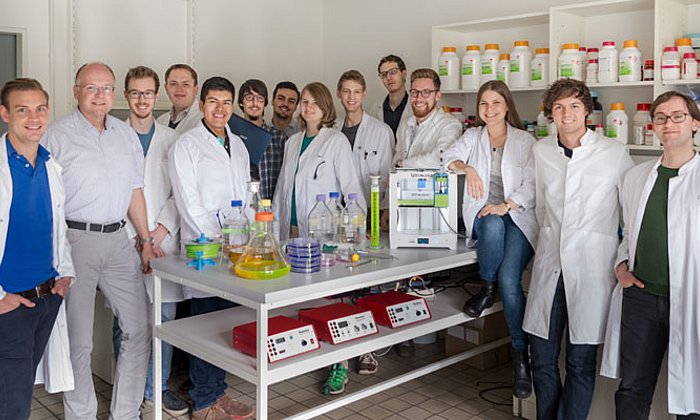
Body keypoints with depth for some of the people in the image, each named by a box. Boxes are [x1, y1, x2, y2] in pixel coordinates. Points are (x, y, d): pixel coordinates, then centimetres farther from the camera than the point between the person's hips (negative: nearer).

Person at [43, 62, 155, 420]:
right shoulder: (57, 136, -2)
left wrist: (146, 239, 14)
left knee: (138, 329, 6)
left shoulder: (126, 135, 13)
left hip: (118, 239, 5)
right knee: (77, 339, 1)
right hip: (75, 240, -5)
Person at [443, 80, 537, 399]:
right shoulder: (472, 136, 16)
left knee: (509, 278, -24)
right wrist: (467, 168, -20)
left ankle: (521, 354, -11)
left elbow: (531, 185, -1)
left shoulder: (525, 141, 9)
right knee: (494, 225, -38)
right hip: (484, 215, 2)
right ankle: (488, 288, -12)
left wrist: (507, 205, -17)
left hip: (518, 218, -1)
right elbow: (449, 158, 0)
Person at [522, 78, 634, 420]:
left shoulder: (615, 153, -2)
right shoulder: (540, 151, 9)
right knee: (542, 358, 10)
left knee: (581, 362, 3)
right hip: (549, 264, 3)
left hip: (591, 267, -3)